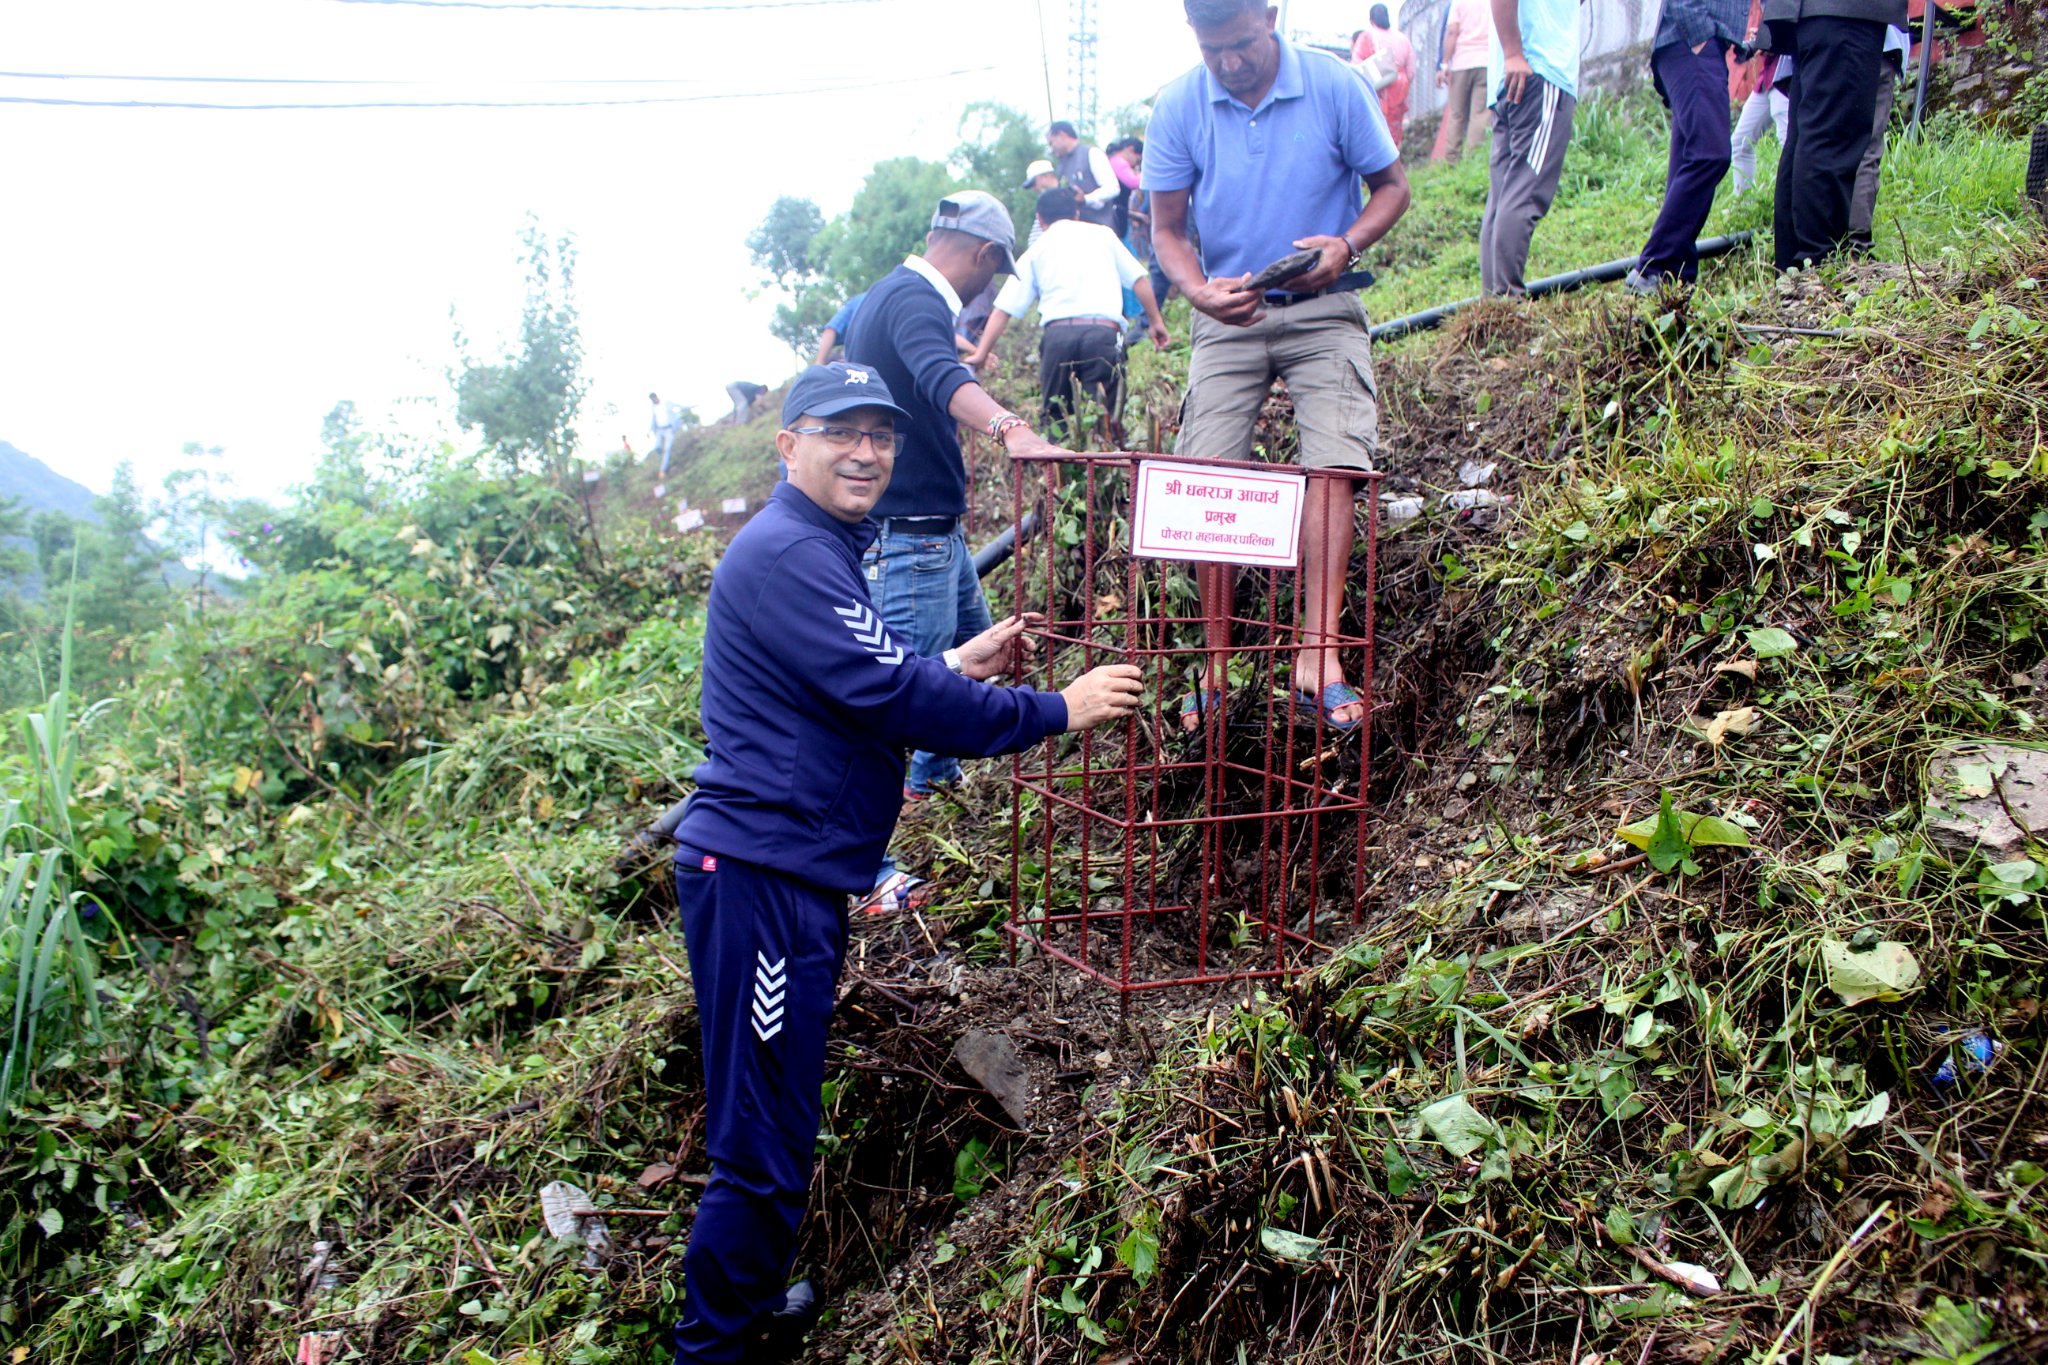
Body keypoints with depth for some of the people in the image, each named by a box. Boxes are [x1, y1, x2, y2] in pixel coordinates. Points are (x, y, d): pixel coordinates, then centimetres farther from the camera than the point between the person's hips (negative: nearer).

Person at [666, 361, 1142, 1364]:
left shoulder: (821, 551, 20)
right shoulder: (786, 551, -15)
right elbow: (887, 696, -22)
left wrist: (952, 669, 14)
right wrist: (1055, 710, -15)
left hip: (794, 876, 11)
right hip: (759, 875, -11)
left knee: (776, 1132, 21)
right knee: (762, 1150, -5)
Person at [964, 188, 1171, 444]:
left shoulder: (1035, 251, 22)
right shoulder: (1103, 234, 22)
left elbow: (1003, 309, 16)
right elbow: (1139, 279, 17)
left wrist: (981, 353, 18)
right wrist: (1156, 320, 27)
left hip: (1057, 332, 1)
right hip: (1104, 330, -1)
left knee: (1055, 419, 9)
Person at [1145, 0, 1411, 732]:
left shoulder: (1335, 86, -7)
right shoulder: (1177, 107, -3)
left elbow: (1392, 187, 2)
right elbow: (1166, 229, 1)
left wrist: (1346, 244, -19)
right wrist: (1200, 292, -20)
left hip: (1322, 309, -1)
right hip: (1227, 314, 2)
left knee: (1334, 463, -19)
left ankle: (1317, 652, -21)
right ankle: (1215, 663, 3)